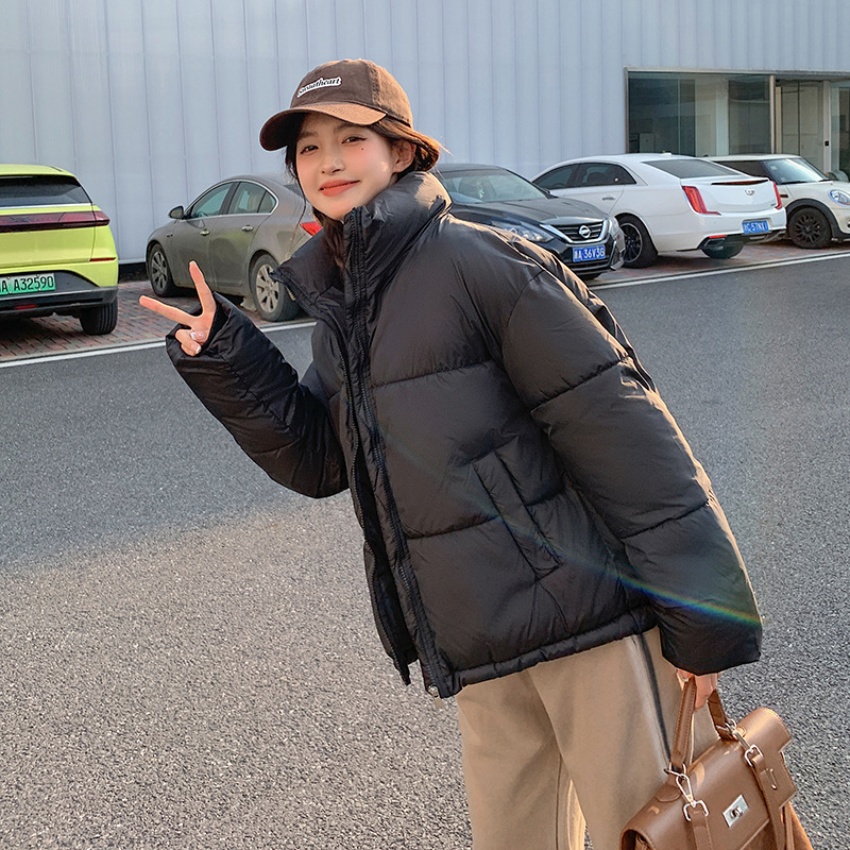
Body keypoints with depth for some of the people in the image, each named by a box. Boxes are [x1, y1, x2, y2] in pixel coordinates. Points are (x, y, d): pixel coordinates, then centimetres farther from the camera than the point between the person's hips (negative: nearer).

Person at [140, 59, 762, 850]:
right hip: (481, 650, 7)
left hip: (588, 611, -7)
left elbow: (621, 431, -14)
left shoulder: (481, 263, -13)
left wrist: (702, 620, -15)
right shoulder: (337, 305, 11)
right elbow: (316, 460, 15)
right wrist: (223, 359, 2)